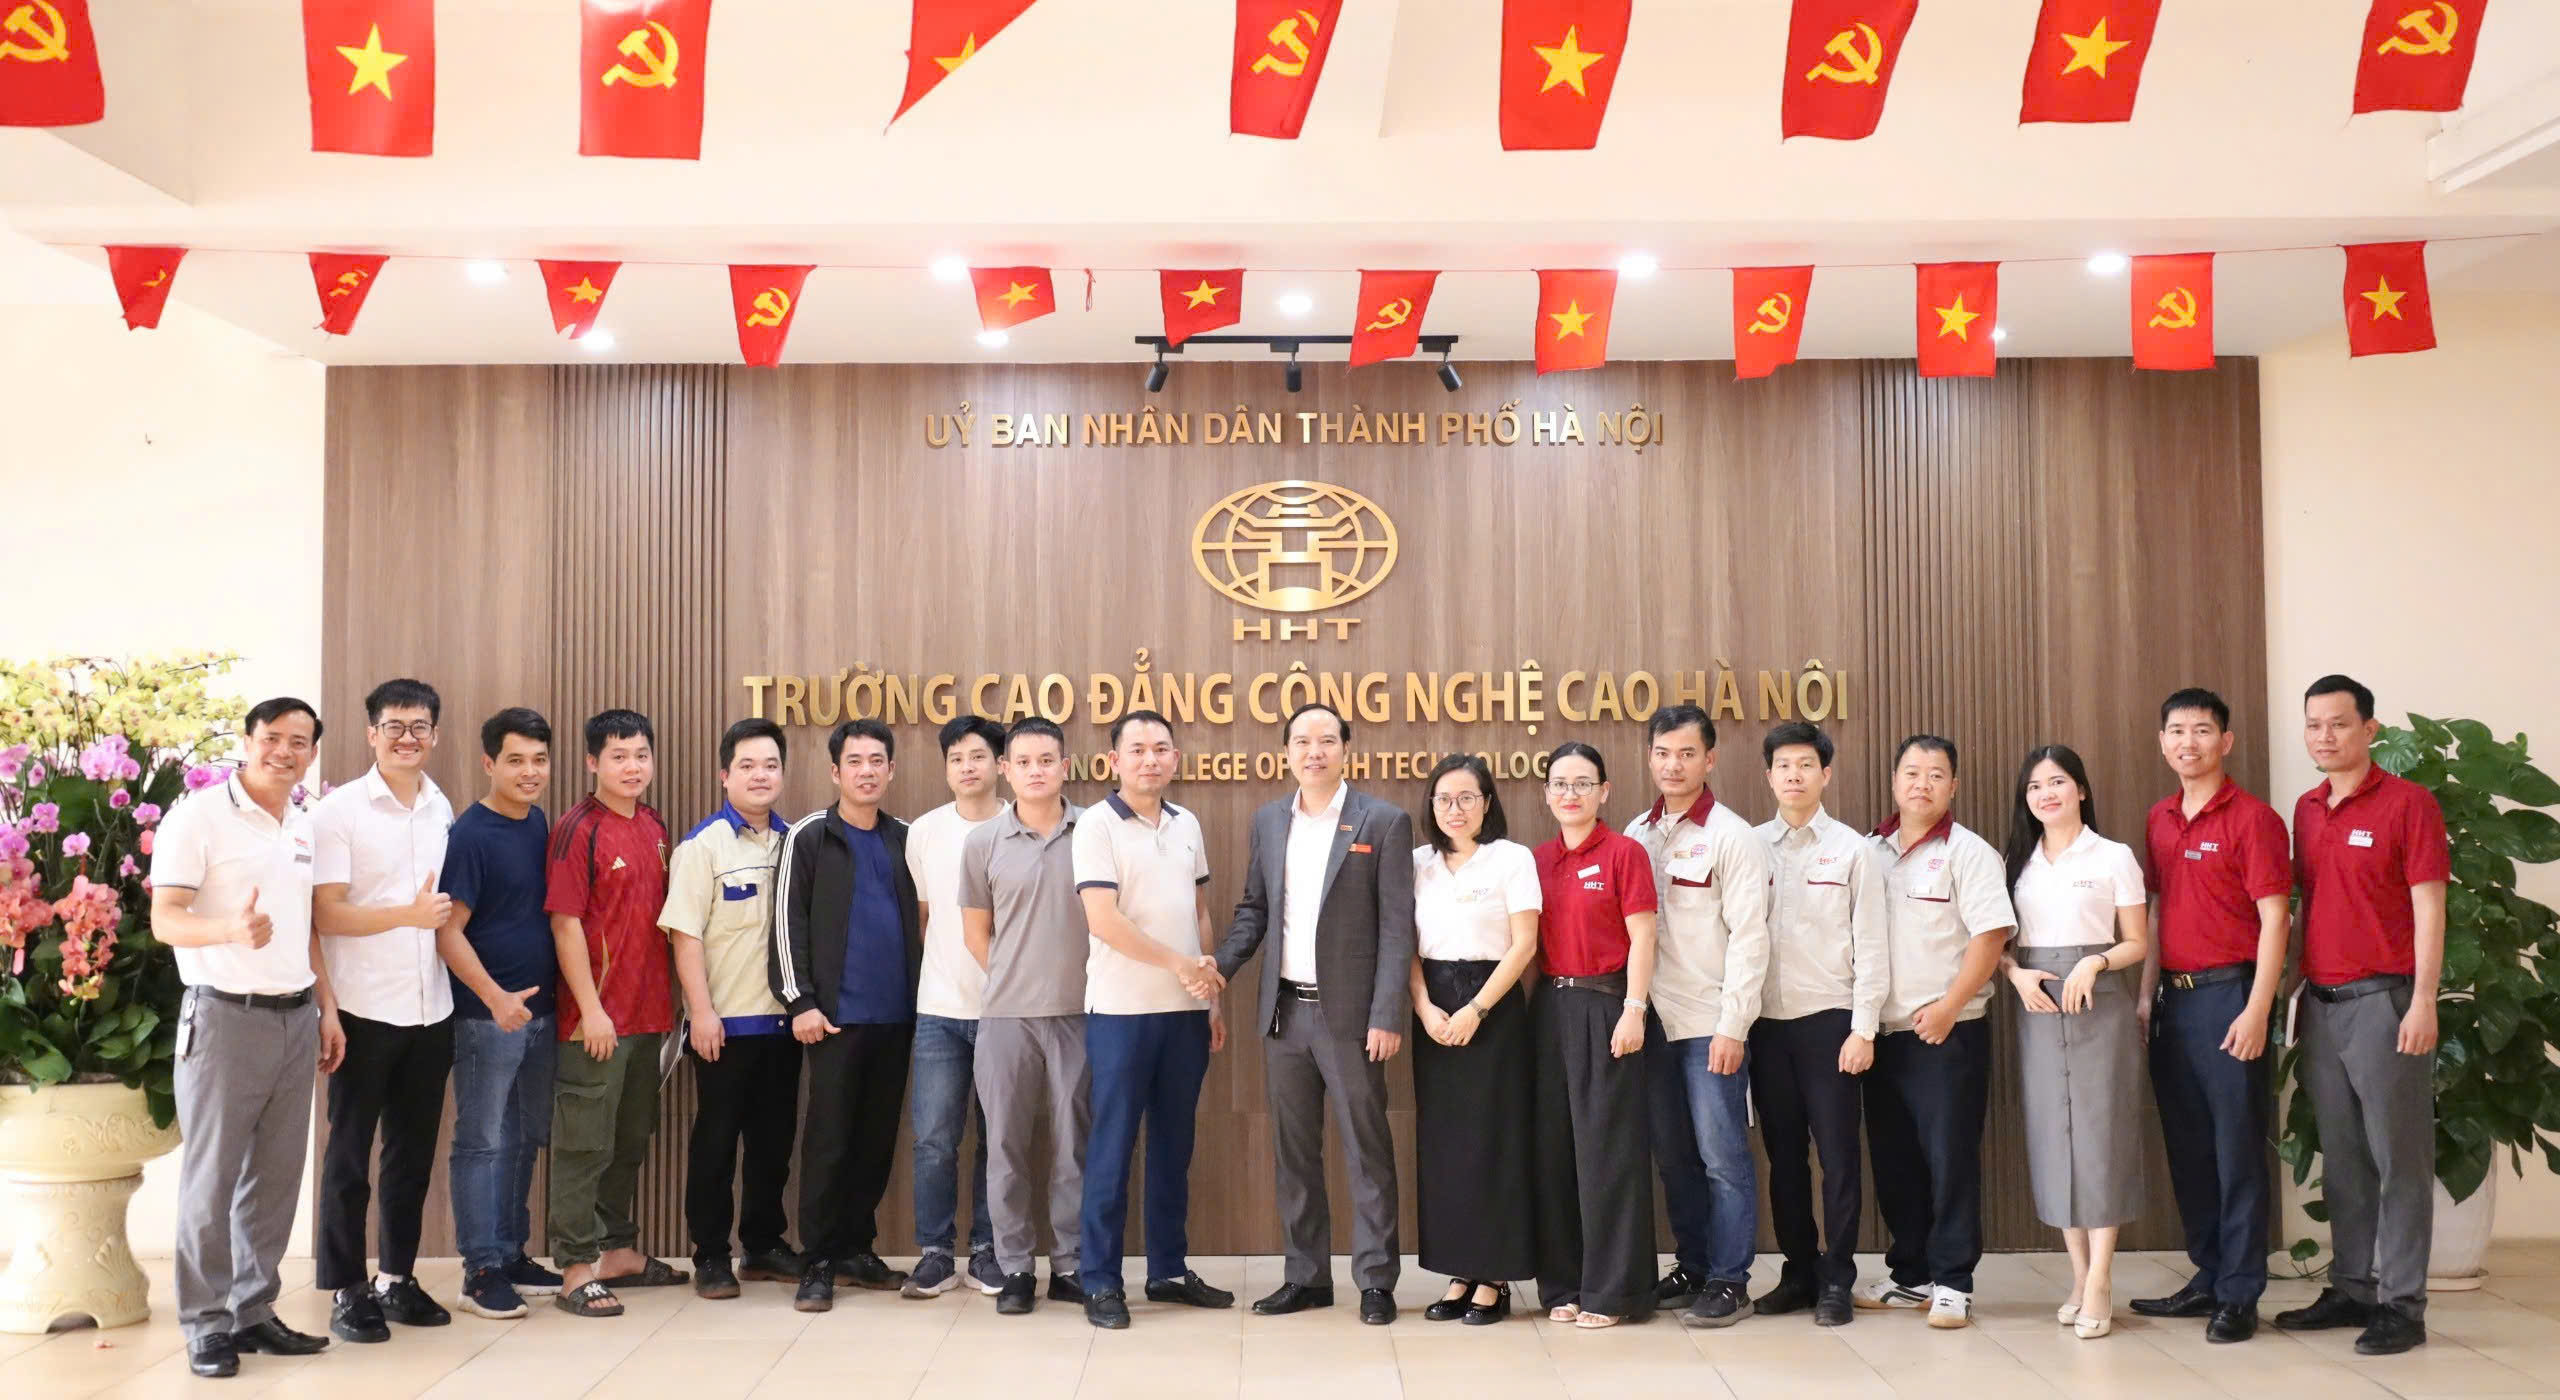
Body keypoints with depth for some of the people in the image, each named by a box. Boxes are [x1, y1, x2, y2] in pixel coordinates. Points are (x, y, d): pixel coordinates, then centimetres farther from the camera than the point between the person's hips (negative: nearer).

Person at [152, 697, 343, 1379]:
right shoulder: (199, 816, -6)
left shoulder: (305, 826, 14)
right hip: (225, 1016, -6)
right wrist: (232, 930, -31)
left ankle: (253, 1310, 20)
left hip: (296, 1018, 6)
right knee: (212, 1177, -1)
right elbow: (164, 920, -12)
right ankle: (205, 1324, 8)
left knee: (276, 1176, 10)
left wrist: (327, 1008, 16)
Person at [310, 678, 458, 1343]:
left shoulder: (443, 809, 11)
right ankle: (345, 1291, 13)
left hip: (431, 1008, 5)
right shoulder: (339, 811, -6)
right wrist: (410, 914, -16)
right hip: (365, 1010, -5)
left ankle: (397, 1277, 24)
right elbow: (326, 915, -12)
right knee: (350, 1151, 4)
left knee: (414, 1149, 12)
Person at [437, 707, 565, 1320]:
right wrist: (495, 996, -22)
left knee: (522, 1139, 14)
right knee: (482, 1141, 0)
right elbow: (448, 931, -15)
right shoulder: (470, 834, -12)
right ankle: (481, 1270, 6)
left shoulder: (538, 825, 9)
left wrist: (540, 997, 11)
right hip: (486, 1016, -7)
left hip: (538, 1011, 7)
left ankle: (513, 1255, 24)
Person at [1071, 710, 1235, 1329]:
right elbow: (1105, 921, -15)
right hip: (1122, 1011, -5)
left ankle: (1169, 1270, 22)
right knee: (1112, 1149, 0)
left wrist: (1214, 999, 11)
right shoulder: (1097, 825, -7)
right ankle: (1099, 1282, 8)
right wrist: (1180, 964, -14)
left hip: (1187, 1010, 5)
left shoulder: (1187, 825, 11)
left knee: (1174, 1145, 12)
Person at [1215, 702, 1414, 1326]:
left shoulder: (1383, 823, -5)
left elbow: (1396, 927, -7)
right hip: (1284, 1010, 5)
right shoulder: (1268, 821, 10)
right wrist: (1221, 966, -2)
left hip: (1349, 1012, -5)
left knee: (1366, 1150, 2)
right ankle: (1306, 1275, 21)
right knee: (1293, 1152, 11)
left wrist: (1387, 1016, -13)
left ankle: (1375, 1280, 10)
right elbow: (1253, 908, 15)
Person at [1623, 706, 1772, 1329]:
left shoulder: (1732, 836, -5)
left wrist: (1733, 1026, -14)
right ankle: (1693, 1266, 21)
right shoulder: (1636, 834, 11)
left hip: (1713, 1024, -5)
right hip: (1656, 1020, 5)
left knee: (1723, 1156, -2)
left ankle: (1729, 1281, 7)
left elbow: (1748, 937, -10)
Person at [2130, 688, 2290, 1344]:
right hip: (2174, 997, 7)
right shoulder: (2159, 821, 13)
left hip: (2228, 994, -7)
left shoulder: (2252, 818, -8)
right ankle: (2208, 1278, 23)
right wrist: (2145, 995, 11)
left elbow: (2274, 920, -11)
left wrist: (2256, 1012, -17)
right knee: (2187, 1146, 12)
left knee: (2237, 1148, -1)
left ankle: (2240, 1295, 6)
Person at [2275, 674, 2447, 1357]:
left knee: (2398, 1156, -1)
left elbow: (2428, 909, -9)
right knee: (2340, 1158, 12)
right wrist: (2294, 991, 11)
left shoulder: (2408, 803, -6)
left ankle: (2402, 1305, 5)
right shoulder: (2306, 810, 12)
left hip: (2384, 1000, -6)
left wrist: (2422, 1001, -15)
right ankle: (2351, 1288, 20)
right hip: (2321, 1004, 6)